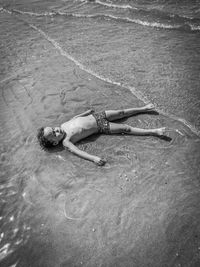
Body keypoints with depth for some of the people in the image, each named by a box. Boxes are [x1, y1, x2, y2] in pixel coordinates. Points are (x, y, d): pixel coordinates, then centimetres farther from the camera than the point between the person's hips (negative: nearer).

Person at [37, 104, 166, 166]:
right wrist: (94, 158, -44)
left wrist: (88, 111, 21)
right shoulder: (66, 142, -18)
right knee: (125, 128, -5)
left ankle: (143, 109, 33)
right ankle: (153, 132, 6)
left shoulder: (63, 125, -1)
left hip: (96, 116, 6)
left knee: (122, 112, 11)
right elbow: (77, 151, -30)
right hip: (101, 127, -5)